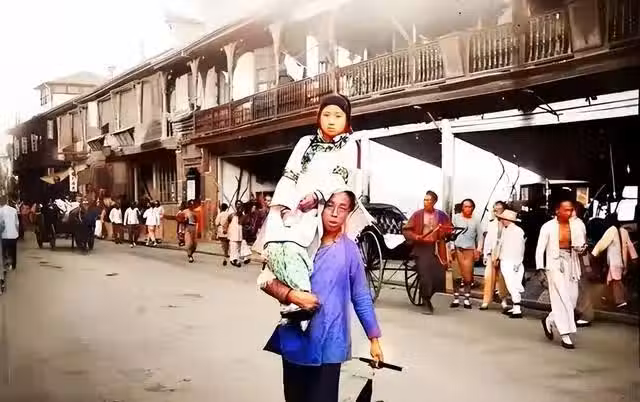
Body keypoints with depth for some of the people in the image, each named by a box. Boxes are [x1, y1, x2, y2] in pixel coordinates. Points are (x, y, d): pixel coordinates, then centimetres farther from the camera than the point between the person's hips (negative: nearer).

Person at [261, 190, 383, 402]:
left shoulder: (349, 250, -2)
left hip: (328, 344, -1)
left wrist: (374, 339, 8)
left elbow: (362, 298, 5)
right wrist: (292, 295, -20)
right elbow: (266, 279, -3)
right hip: (294, 340, 1)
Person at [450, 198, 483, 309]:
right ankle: (456, 299, 0)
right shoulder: (456, 217, 10)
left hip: (469, 250, 1)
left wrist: (478, 249, 4)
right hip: (457, 248, -1)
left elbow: (480, 236, 15)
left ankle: (467, 299, 4)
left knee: (468, 277, -3)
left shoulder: (475, 221, 14)